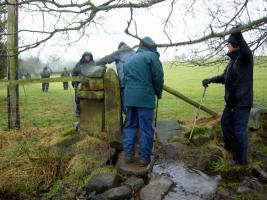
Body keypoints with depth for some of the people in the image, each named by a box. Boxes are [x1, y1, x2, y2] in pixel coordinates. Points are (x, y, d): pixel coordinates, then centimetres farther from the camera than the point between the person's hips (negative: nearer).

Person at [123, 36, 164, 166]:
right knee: (146, 128, 3)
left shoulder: (130, 59, 22)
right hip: (145, 97, -6)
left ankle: (128, 154, 16)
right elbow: (158, 77, -5)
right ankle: (144, 157, 10)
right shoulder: (151, 56, 0)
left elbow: (125, 79, 19)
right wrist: (158, 93, 9)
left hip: (129, 96, 6)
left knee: (130, 126, 15)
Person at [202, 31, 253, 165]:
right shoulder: (233, 59, 14)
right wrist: (210, 80, 18)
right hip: (231, 100, 10)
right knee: (225, 122, 22)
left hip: (242, 101, -10)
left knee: (239, 129, -3)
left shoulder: (245, 57, -13)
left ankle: (241, 158, 13)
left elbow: (245, 50, -38)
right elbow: (225, 76, 23)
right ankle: (230, 146, 44)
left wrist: (238, 35, -51)